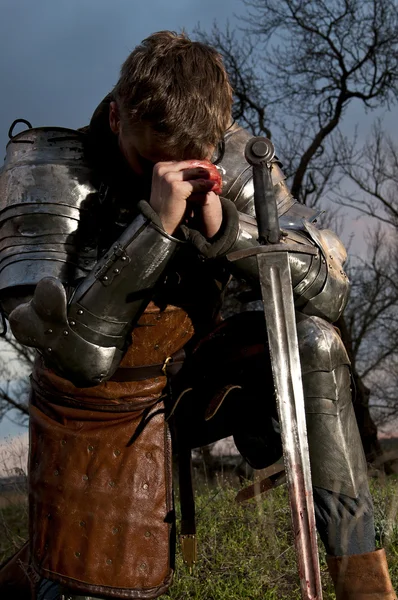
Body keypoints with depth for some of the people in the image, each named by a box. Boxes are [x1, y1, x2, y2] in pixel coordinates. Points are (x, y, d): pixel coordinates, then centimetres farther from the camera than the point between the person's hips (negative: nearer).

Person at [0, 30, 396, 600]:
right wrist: (156, 222, -40)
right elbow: (79, 352, -32)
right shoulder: (57, 165, -22)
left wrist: (225, 225, -31)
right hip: (102, 404, -2)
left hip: (191, 377, 3)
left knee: (312, 340, -22)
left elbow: (330, 290, -17)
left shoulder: (232, 160, -13)